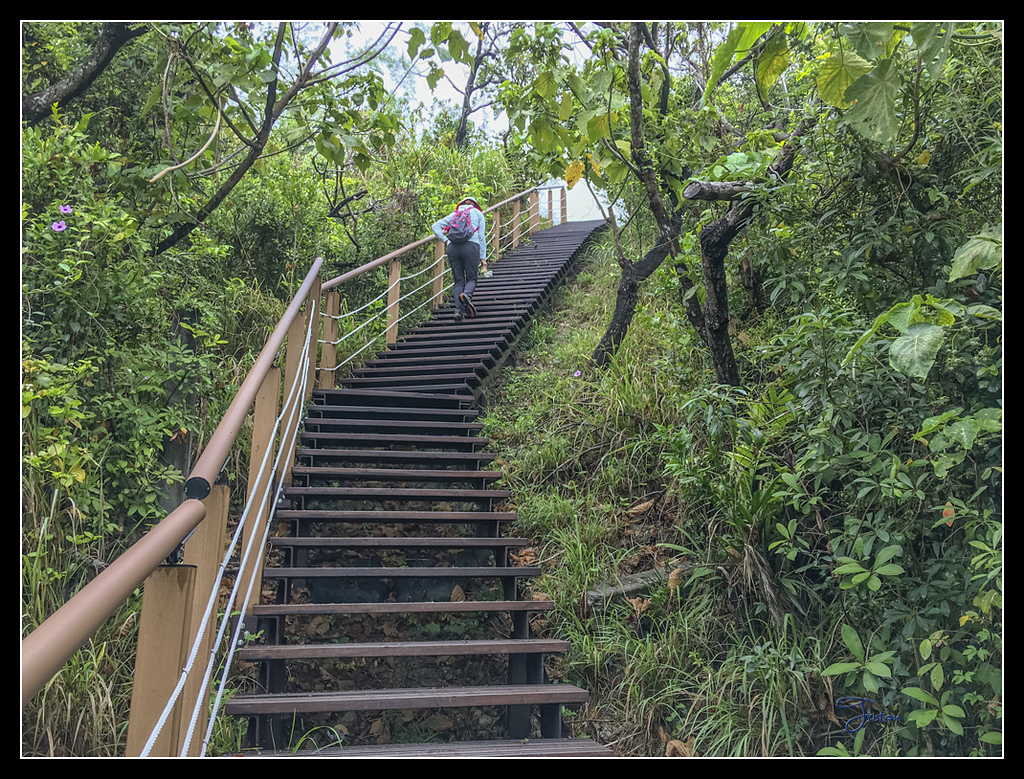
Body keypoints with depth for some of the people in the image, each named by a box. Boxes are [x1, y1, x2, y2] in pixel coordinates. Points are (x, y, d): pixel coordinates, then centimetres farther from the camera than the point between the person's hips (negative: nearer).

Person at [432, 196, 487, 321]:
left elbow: (435, 227, 17)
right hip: (471, 246, -2)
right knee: (471, 278, 3)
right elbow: (482, 237, 12)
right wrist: (483, 257, 10)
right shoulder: (478, 213, 19)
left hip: (453, 247, 3)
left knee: (458, 280, 4)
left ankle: (459, 309, -13)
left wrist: (446, 241, 14)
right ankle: (467, 294, -31)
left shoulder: (454, 214, 25)